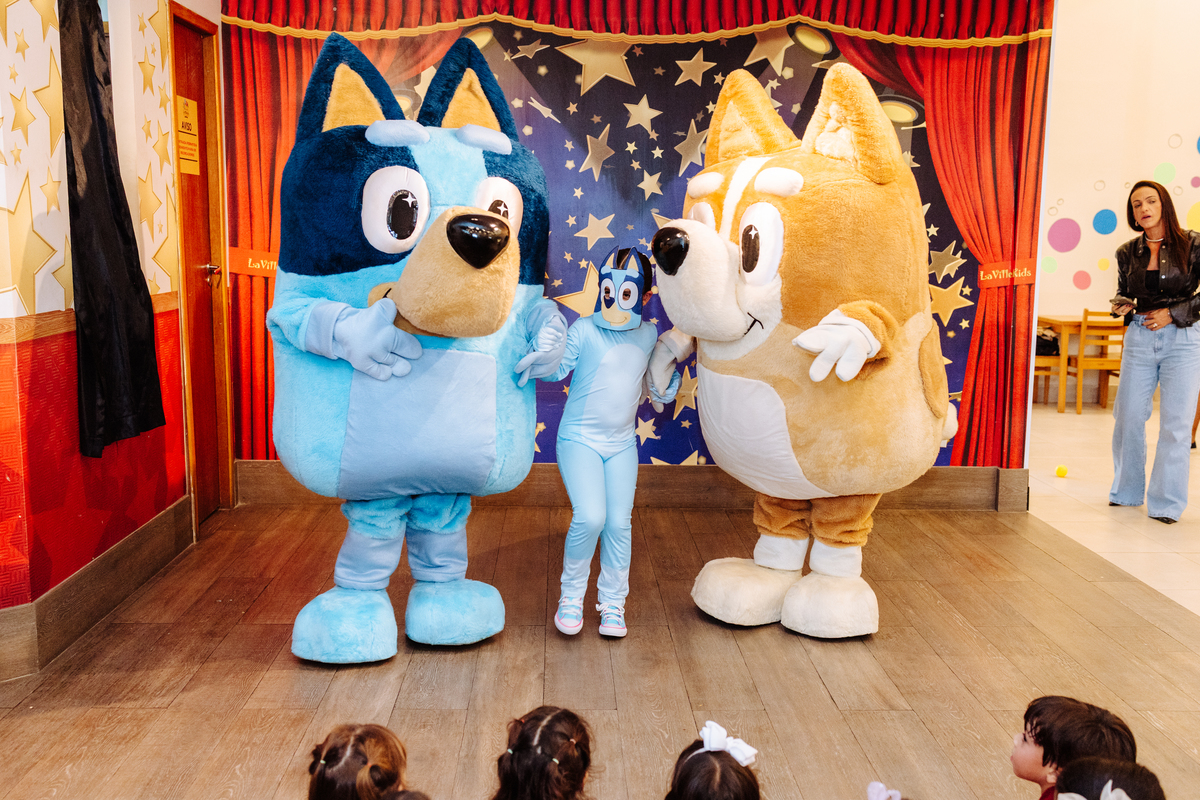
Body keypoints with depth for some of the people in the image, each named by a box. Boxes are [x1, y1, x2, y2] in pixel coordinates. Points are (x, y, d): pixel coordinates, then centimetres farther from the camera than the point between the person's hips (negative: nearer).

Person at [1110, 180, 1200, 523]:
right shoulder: (1127, 253, 6)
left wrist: (1172, 314, -12)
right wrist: (1121, 306, -4)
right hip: (1139, 340, 3)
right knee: (1128, 416, 5)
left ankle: (1166, 503, 8)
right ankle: (1127, 491, 23)